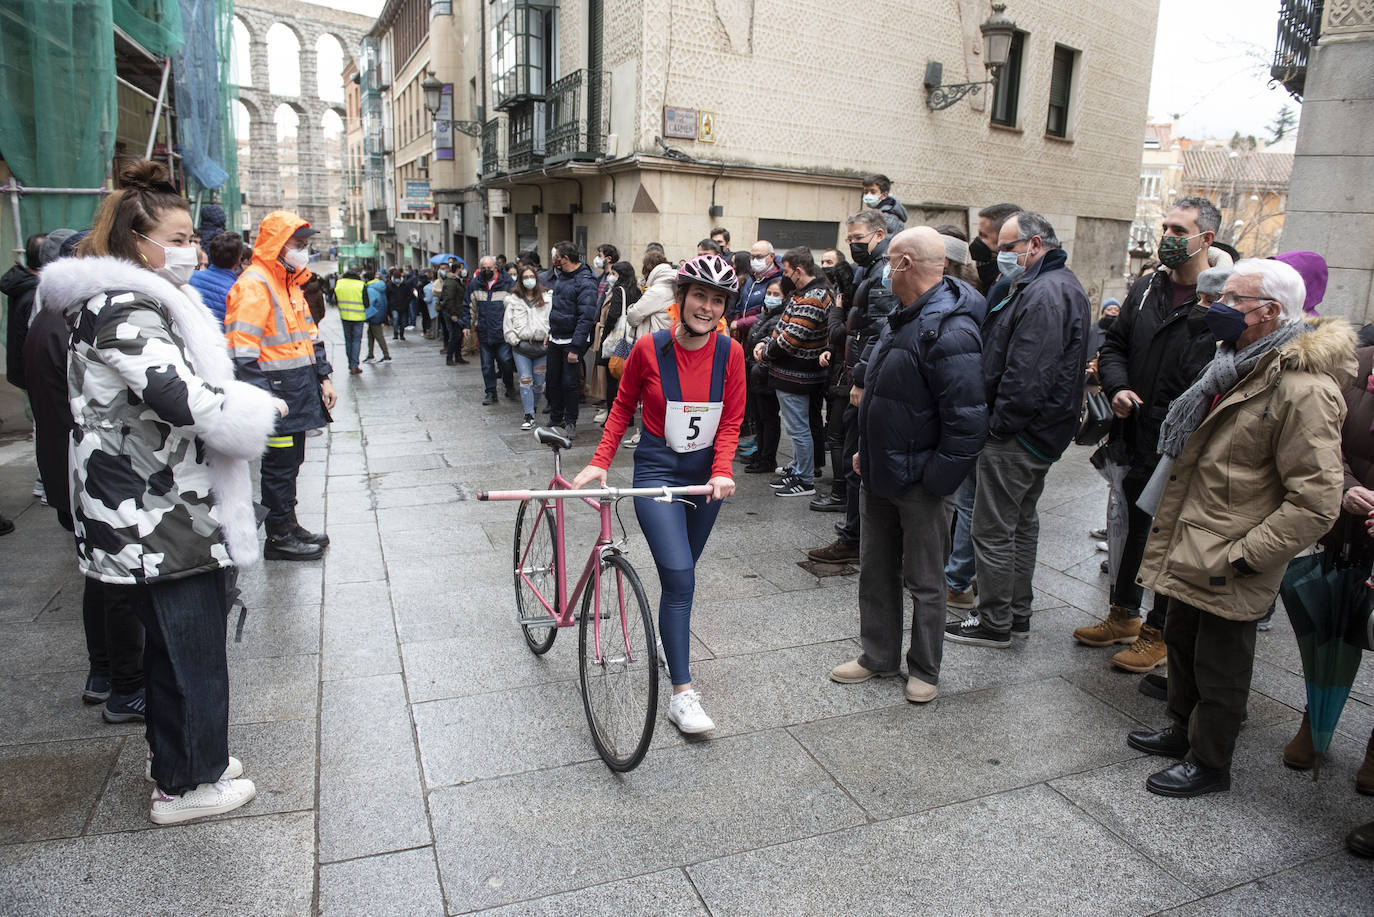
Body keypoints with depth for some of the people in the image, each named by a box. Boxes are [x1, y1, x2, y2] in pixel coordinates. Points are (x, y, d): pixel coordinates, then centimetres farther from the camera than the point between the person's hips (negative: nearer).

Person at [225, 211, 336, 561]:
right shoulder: (254, 284, -14)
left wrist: (322, 378, 19)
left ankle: (289, 524, 29)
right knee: (279, 463, -1)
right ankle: (279, 536, 10)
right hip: (277, 391, -9)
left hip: (299, 389, 9)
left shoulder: (292, 283, 17)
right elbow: (243, 349, -21)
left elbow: (308, 336, 24)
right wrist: (261, 398, -25)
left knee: (292, 460, 17)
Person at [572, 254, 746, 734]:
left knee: (680, 573, 17)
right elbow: (623, 406, 1)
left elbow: (730, 420, -2)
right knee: (679, 576, -13)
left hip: (707, 473, 3)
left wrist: (721, 472, -17)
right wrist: (599, 462, -7)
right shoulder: (649, 347, -12)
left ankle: (670, 636, 43)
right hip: (658, 471, -3)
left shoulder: (730, 352, -6)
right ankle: (682, 694, -7)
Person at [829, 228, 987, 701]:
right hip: (880, 475, 9)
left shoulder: (950, 331, -24)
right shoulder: (902, 318, 8)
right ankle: (878, 656, 34)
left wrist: (934, 480, -21)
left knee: (924, 583, 9)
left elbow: (967, 421, -26)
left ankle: (924, 670, 27)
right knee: (875, 572, 18)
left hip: (919, 484, -9)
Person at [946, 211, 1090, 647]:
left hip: (1016, 436, -11)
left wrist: (999, 423, -20)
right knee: (1022, 521, 19)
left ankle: (994, 623, 10)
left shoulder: (1044, 294, -21)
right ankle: (1018, 612, 32)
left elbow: (1027, 374, -28)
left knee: (993, 529, -1)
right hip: (1041, 431, 11)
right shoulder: (1059, 284, 15)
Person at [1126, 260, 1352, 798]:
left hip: (1226, 574, -9)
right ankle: (1182, 731, 43)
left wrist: (1241, 555, -22)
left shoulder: (1304, 389, -21)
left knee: (1219, 669, 9)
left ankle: (1208, 764, 27)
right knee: (1182, 646, 23)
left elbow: (1316, 502, -24)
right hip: (1188, 553, 9)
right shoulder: (1237, 367, 10)